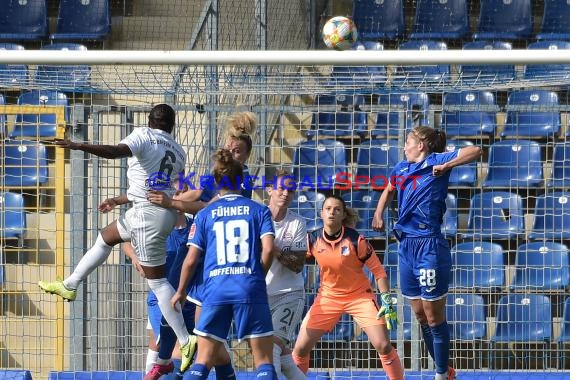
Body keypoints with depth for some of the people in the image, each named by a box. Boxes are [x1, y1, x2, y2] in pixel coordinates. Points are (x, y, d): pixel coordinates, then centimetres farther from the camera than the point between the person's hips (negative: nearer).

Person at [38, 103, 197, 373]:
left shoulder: (144, 135, -6)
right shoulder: (178, 152, 14)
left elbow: (117, 151, -25)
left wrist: (79, 146, -35)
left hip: (147, 214, -8)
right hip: (166, 210, 8)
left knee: (156, 280, -5)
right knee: (106, 237, 26)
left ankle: (185, 341, -9)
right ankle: (70, 286, 34)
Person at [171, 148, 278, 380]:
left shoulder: (205, 215, 11)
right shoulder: (259, 210, 8)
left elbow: (191, 259, 7)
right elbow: (268, 249, -5)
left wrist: (180, 292, 21)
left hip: (215, 291, 1)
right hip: (250, 290, -1)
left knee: (203, 361, 5)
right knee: (264, 360, 1)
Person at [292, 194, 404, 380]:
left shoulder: (356, 240, -17)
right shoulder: (312, 239, -10)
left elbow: (378, 270, -11)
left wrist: (387, 301, -15)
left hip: (360, 295, -3)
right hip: (328, 297, 3)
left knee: (383, 346, -14)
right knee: (300, 349, -3)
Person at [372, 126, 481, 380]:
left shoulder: (436, 161, -5)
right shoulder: (401, 168, 14)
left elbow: (475, 151, -16)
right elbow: (389, 190, 36)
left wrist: (445, 167, -22)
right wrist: (378, 214, 21)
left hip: (429, 245, -8)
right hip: (406, 245, 8)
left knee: (434, 318, -2)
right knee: (421, 317, 12)